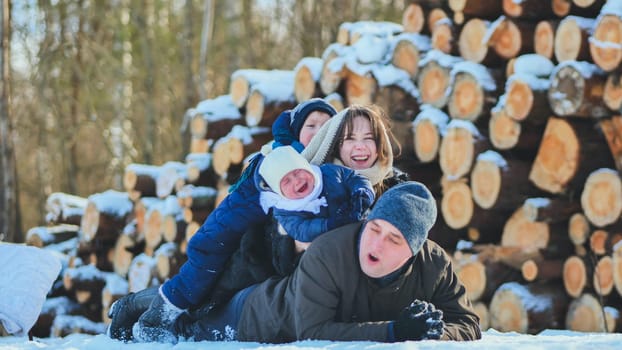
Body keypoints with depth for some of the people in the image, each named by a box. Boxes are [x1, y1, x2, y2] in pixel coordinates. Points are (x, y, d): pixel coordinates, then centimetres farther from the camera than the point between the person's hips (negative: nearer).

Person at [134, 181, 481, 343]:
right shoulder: (328, 253, -42)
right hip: (259, 324, -5)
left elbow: (468, 325, -20)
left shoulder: (436, 265, -27)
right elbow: (312, 332, -47)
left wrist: (433, 331, -43)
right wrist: (393, 331, -52)